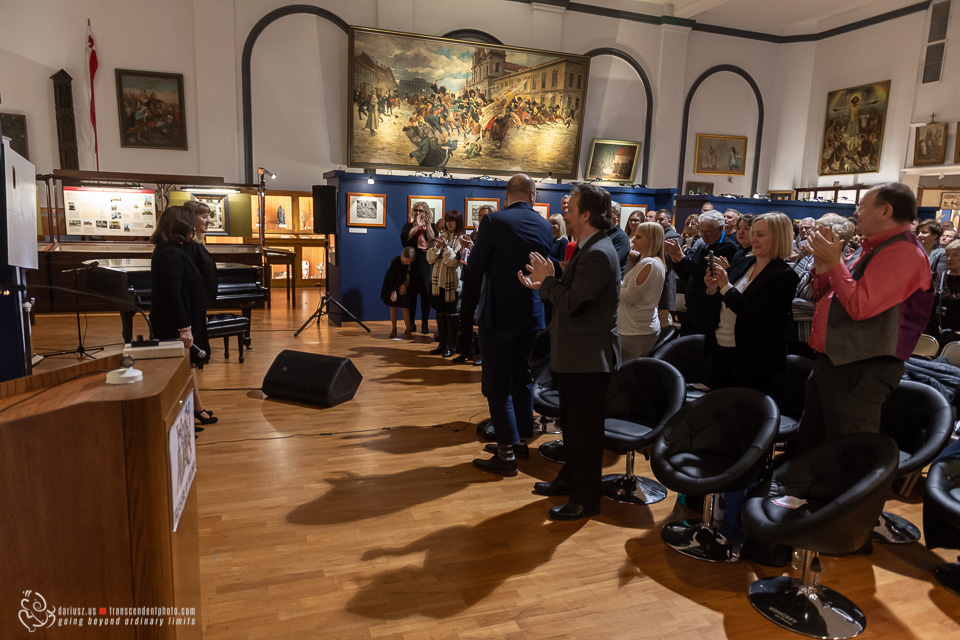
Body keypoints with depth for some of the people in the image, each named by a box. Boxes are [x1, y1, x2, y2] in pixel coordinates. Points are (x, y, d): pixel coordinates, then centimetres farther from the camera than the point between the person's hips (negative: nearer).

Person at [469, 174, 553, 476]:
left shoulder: (494, 221, -14)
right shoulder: (545, 226, 2)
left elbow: (475, 266, -10)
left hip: (499, 314, -5)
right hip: (532, 313, 6)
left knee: (497, 384, 1)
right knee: (522, 378, 18)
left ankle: (507, 453, 3)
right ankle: (522, 439, 29)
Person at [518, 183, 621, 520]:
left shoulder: (598, 254, -21)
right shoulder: (590, 249, 13)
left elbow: (572, 303, -26)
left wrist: (547, 280, -11)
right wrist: (544, 286, 4)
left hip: (589, 357, -10)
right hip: (576, 355, 11)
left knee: (584, 428, 1)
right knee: (572, 422, 22)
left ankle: (586, 499, 15)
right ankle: (570, 479, 38)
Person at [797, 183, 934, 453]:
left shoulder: (902, 252, -15)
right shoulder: (872, 249, 16)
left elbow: (859, 306, -25)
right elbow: (825, 296, 20)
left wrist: (835, 262, -15)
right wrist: (822, 261, 3)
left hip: (859, 371, -10)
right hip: (831, 362, 10)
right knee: (808, 450, 20)